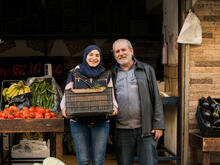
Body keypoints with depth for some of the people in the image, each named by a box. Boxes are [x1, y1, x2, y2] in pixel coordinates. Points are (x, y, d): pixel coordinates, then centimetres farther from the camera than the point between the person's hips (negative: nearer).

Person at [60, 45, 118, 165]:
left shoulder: (106, 76, 12)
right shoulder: (74, 75, 8)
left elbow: (111, 96, 10)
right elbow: (66, 96, 5)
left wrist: (114, 107, -13)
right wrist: (64, 108, -16)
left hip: (101, 122, 1)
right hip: (79, 122, -1)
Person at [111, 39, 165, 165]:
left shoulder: (146, 70, 8)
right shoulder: (112, 74, 12)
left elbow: (156, 99, 5)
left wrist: (158, 125, -3)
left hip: (146, 129, -1)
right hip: (122, 130, 2)